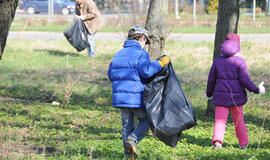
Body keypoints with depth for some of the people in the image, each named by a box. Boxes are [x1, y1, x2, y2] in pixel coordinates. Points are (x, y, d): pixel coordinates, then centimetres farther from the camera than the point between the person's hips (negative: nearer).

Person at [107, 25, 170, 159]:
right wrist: (161, 63, -12)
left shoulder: (118, 54, 15)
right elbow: (146, 71, -21)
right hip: (136, 97, -6)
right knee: (145, 120, 10)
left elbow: (111, 74, 17)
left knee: (127, 125, 11)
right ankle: (132, 139, -14)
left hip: (119, 96, 6)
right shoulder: (140, 53, -8)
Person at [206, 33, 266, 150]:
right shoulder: (240, 62, -7)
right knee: (239, 119, 11)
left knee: (220, 119, -1)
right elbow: (245, 80, -14)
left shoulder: (217, 61, 4)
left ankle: (217, 140, -22)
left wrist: (209, 93, 22)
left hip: (221, 95, 1)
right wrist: (256, 90, -5)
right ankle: (243, 143, 19)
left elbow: (211, 79, 9)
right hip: (236, 96, -1)